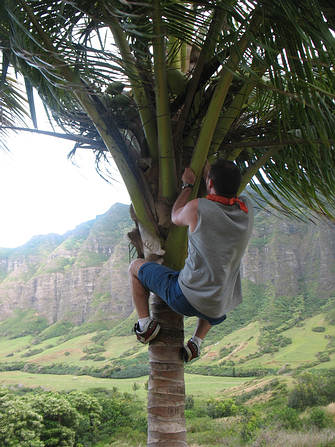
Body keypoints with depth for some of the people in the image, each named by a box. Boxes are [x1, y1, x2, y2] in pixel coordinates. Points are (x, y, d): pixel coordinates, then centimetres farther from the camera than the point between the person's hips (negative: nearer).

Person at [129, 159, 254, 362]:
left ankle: (145, 324, 18)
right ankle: (196, 342, 28)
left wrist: (188, 185, 17)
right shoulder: (246, 208, -5)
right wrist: (207, 170, 25)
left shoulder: (197, 208, -18)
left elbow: (175, 217, 7)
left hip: (186, 299, -4)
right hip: (219, 310, 5)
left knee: (136, 266, 17)